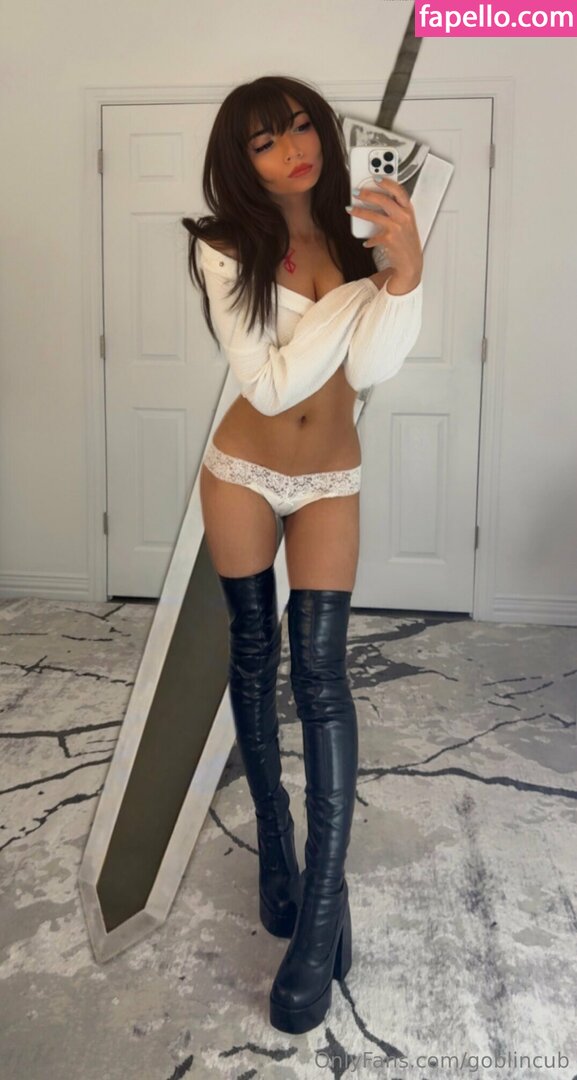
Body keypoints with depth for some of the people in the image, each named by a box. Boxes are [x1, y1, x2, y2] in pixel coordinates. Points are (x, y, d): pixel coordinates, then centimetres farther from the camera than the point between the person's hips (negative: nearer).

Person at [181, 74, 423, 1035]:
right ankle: (273, 832, 31)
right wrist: (360, 287, -18)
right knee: (254, 656, 9)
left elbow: (371, 370, -17)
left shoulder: (364, 232, -6)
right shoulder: (225, 250, -12)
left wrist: (404, 273, -31)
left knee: (319, 668, -8)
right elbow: (271, 384, -21)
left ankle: (324, 904, 0)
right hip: (242, 473, 0)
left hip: (330, 481, 0)